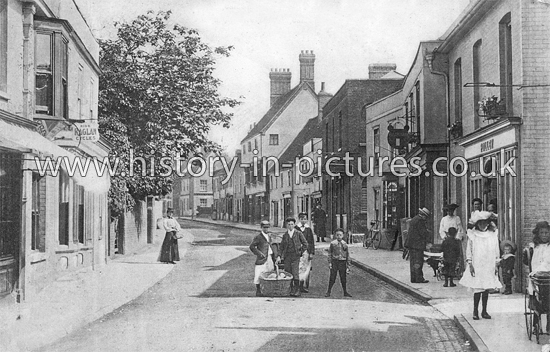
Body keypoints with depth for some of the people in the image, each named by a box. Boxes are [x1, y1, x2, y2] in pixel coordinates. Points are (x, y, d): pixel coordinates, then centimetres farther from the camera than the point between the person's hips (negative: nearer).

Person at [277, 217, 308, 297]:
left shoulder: (298, 233, 1)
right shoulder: (285, 235, 9)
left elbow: (305, 244, 4)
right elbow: (282, 247, 11)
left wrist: (300, 252, 0)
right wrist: (279, 256, 1)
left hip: (295, 257, -3)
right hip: (287, 257, 3)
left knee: (295, 274, -9)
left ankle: (297, 290, -2)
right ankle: (290, 290, 9)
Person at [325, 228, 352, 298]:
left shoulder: (345, 244, 2)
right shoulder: (333, 243, -1)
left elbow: (348, 255, 7)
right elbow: (330, 253, 3)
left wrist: (348, 266, 6)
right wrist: (329, 262, -5)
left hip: (342, 262, 1)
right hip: (334, 261, -1)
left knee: (343, 279, 7)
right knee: (332, 278, 1)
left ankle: (345, 292, 19)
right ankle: (328, 291, 13)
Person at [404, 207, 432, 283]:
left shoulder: (413, 219, 17)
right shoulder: (420, 221, -14)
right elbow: (423, 233, -17)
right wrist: (428, 232, 4)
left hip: (411, 244, 9)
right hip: (417, 244, -9)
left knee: (413, 261, 10)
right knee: (418, 261, -7)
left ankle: (413, 278, 12)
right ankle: (419, 278, -7)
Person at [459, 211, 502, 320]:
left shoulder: (493, 234, 5)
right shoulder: (472, 235, -1)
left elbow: (497, 251, 10)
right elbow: (469, 251, 1)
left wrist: (496, 265, 7)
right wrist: (470, 264, -5)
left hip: (489, 267, 2)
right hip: (476, 266, -2)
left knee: (486, 289, 6)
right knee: (477, 289, -5)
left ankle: (484, 311, 17)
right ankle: (475, 311, 6)